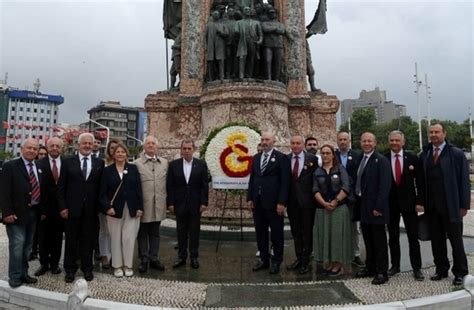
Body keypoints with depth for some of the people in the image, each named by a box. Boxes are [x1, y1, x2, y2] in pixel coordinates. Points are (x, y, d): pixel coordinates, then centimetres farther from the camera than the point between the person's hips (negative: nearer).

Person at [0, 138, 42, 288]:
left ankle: (23, 273, 23)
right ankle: (15, 276, 8)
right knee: (17, 244, -5)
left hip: (33, 212, 6)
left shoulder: (39, 168, 11)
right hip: (17, 213, -5)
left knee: (27, 245, 12)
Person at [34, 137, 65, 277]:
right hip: (44, 208, -1)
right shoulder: (39, 164, -5)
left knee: (57, 238, 12)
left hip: (60, 207, 1)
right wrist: (40, 209, -11)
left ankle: (54, 263, 27)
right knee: (43, 238, 11)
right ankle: (44, 264, 27)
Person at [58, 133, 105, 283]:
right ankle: (70, 269, 25)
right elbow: (61, 187, 0)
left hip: (91, 209, 1)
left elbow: (101, 186, 3)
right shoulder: (68, 162, 1)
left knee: (88, 240, 10)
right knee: (71, 240, 11)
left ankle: (87, 268, 25)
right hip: (72, 208, -1)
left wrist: (99, 206, -2)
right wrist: (62, 207, -6)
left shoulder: (99, 163, 3)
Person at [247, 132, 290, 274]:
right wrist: (249, 198, 7)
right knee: (260, 233, 12)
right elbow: (252, 179, 13)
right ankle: (264, 259, 25)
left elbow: (285, 182, -10)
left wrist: (282, 202, -14)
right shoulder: (256, 158, 12)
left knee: (276, 234, 5)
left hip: (274, 203, -5)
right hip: (258, 202, 5)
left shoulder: (281, 158, -5)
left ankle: (276, 261, 19)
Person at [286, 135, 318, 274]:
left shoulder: (312, 159, -4)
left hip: (307, 200, -3)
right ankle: (299, 258, 26)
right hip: (292, 201, 3)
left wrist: (315, 198, -4)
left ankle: (306, 261, 17)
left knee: (307, 232, 6)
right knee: (296, 231, 13)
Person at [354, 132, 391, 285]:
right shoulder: (361, 160, 13)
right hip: (363, 206, 7)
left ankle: (382, 272, 13)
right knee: (368, 239, 15)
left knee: (379, 240, 3)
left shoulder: (381, 160, -10)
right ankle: (370, 267, 27)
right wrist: (358, 203, 10)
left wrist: (378, 207, -20)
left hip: (375, 208, -7)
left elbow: (385, 185, -16)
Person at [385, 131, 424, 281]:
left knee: (413, 237, 6)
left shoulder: (413, 158, -1)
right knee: (393, 237, 10)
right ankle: (395, 265, 23)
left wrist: (419, 201, -6)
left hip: (409, 202, 0)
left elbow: (420, 182, 0)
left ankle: (416, 268, 17)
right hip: (390, 204, 1)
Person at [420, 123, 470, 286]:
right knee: (436, 240, 10)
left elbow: (464, 181, -4)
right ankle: (441, 269, 24)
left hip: (451, 205, -3)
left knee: (456, 240, 7)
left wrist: (464, 204, -9)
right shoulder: (424, 155, 7)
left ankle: (460, 272, 21)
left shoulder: (456, 154, -3)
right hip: (431, 205, 3)